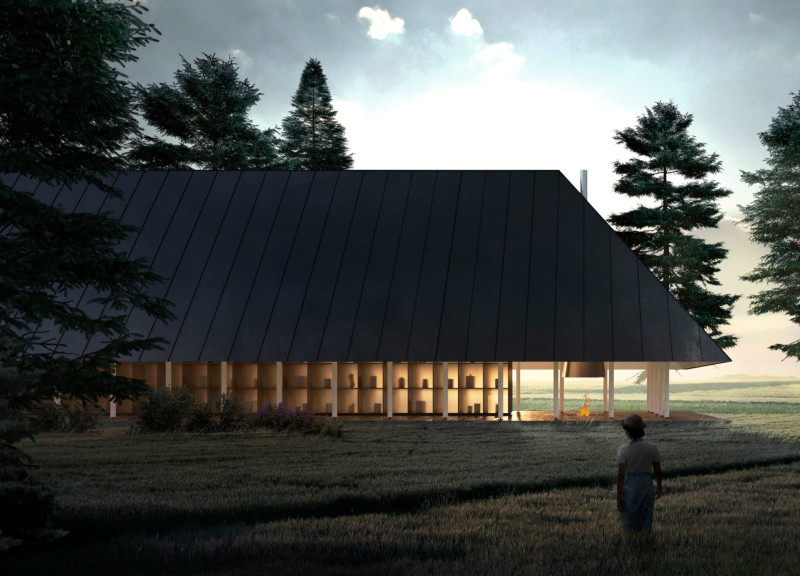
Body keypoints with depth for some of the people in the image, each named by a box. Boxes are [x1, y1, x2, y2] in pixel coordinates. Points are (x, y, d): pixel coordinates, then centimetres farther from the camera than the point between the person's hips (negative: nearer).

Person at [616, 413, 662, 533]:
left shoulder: (624, 450, -15)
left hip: (629, 488, -3)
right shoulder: (652, 448, -6)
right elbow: (658, 471, 2)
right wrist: (659, 488, 19)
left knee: (630, 526, 14)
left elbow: (620, 475, -18)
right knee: (645, 526, 14)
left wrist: (618, 498, -11)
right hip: (647, 486, 3)